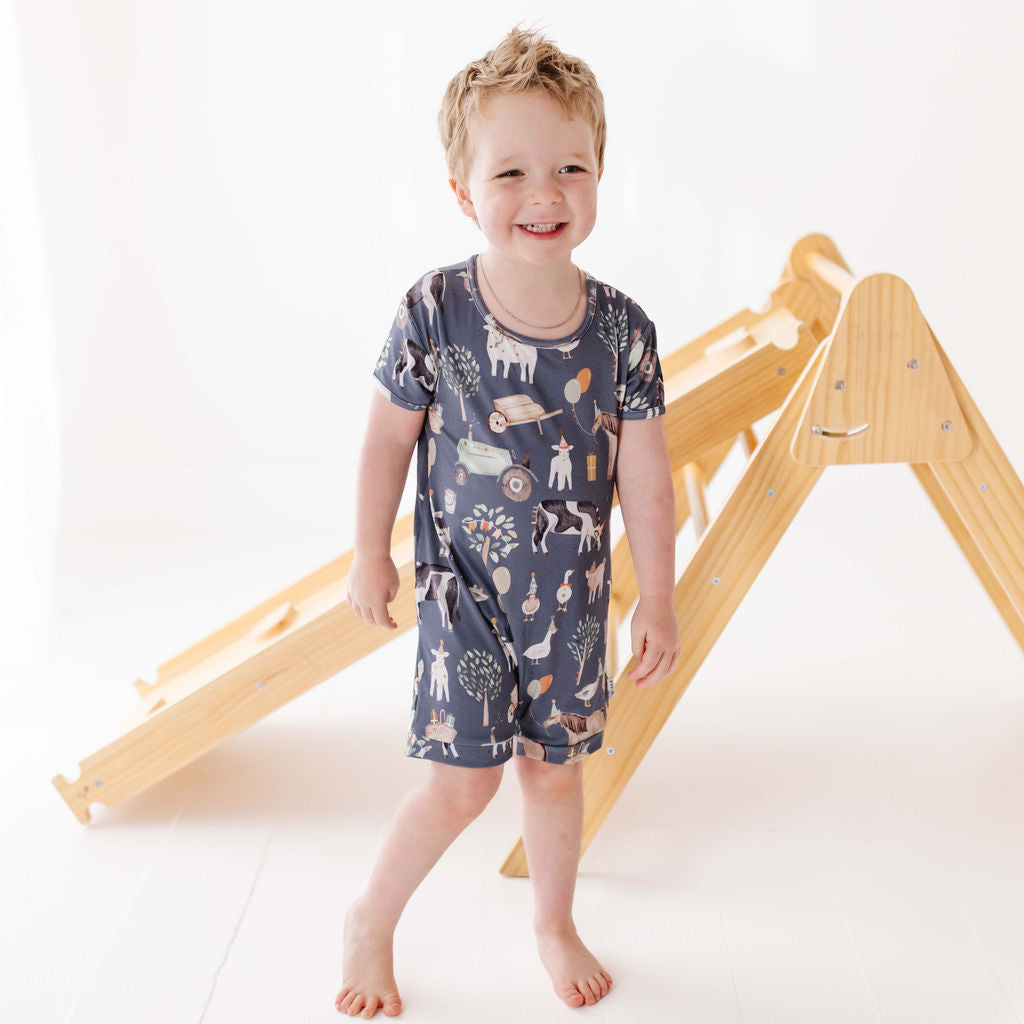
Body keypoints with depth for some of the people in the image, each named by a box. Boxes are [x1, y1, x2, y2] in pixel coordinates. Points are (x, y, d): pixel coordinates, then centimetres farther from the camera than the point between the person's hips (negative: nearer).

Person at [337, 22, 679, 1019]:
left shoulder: (622, 328, -11)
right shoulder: (433, 311, -16)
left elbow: (644, 473, -3)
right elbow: (388, 434, -4)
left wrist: (657, 598, 2)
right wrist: (371, 554, 3)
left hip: (573, 596, 3)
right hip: (464, 588, -2)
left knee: (555, 768, 16)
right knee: (462, 781, 0)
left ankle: (553, 923, 43)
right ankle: (371, 921, 28)